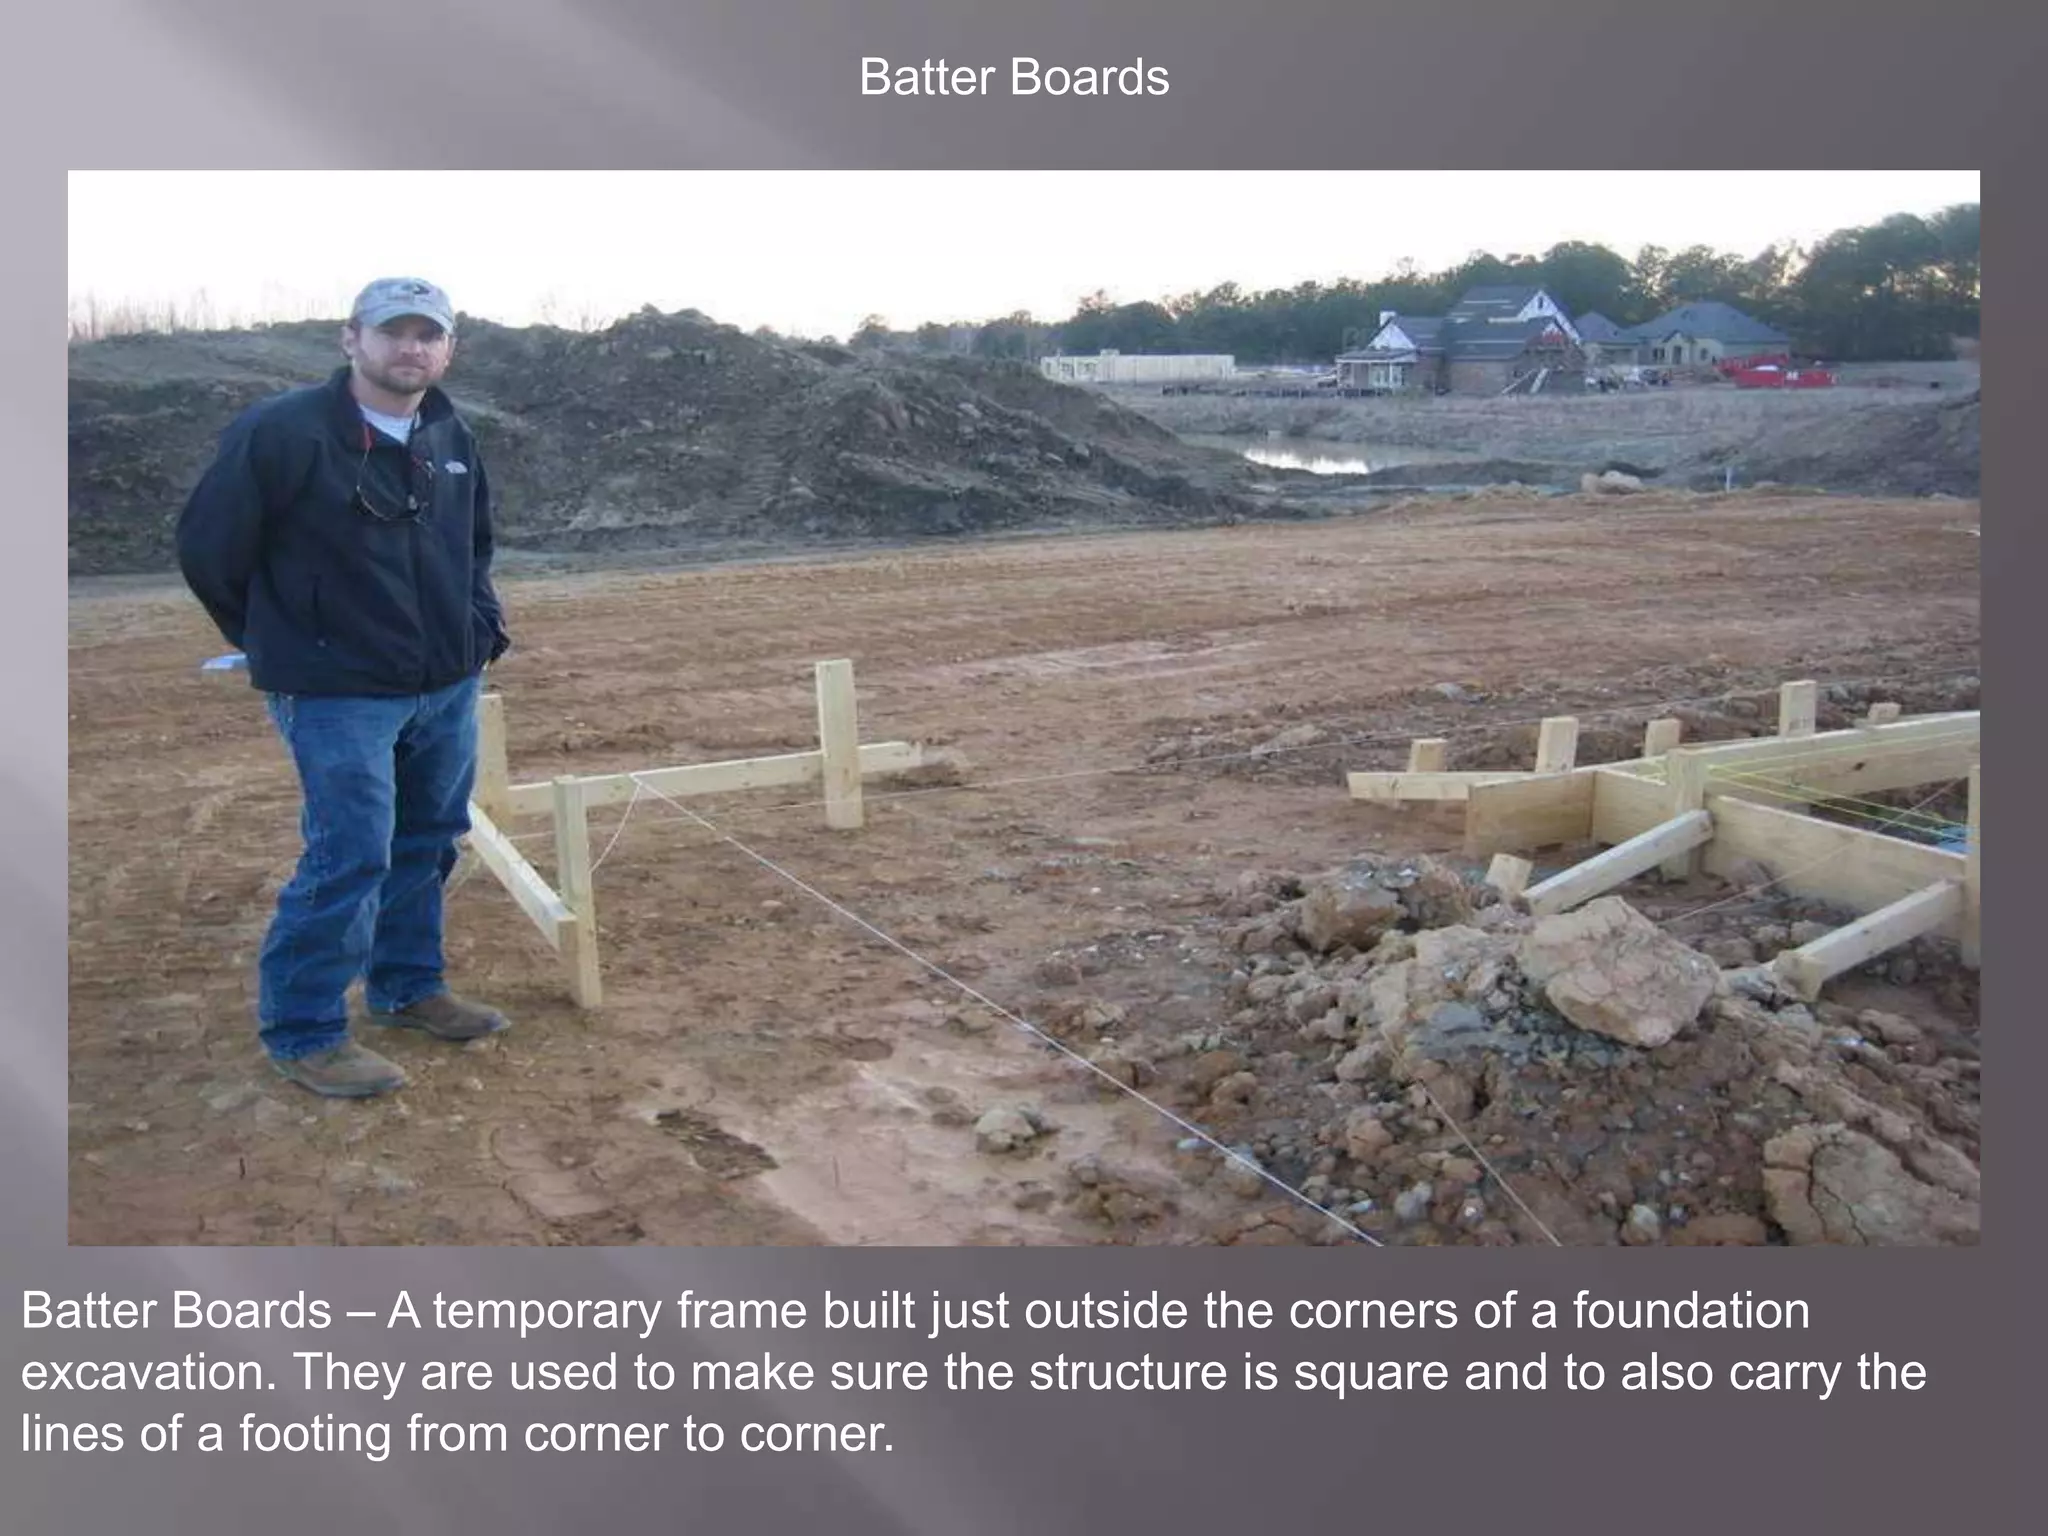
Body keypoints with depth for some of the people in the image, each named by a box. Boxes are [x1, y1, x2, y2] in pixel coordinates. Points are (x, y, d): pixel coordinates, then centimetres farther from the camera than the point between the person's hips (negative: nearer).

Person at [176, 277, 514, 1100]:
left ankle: (408, 986, 33)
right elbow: (208, 546, -7)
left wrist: (479, 626, 12)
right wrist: (280, 645, 1)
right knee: (350, 858, -9)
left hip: (449, 687, 7)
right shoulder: (280, 431, -14)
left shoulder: (453, 440, 8)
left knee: (428, 842, 15)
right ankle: (302, 1031, 6)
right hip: (338, 693, -7)